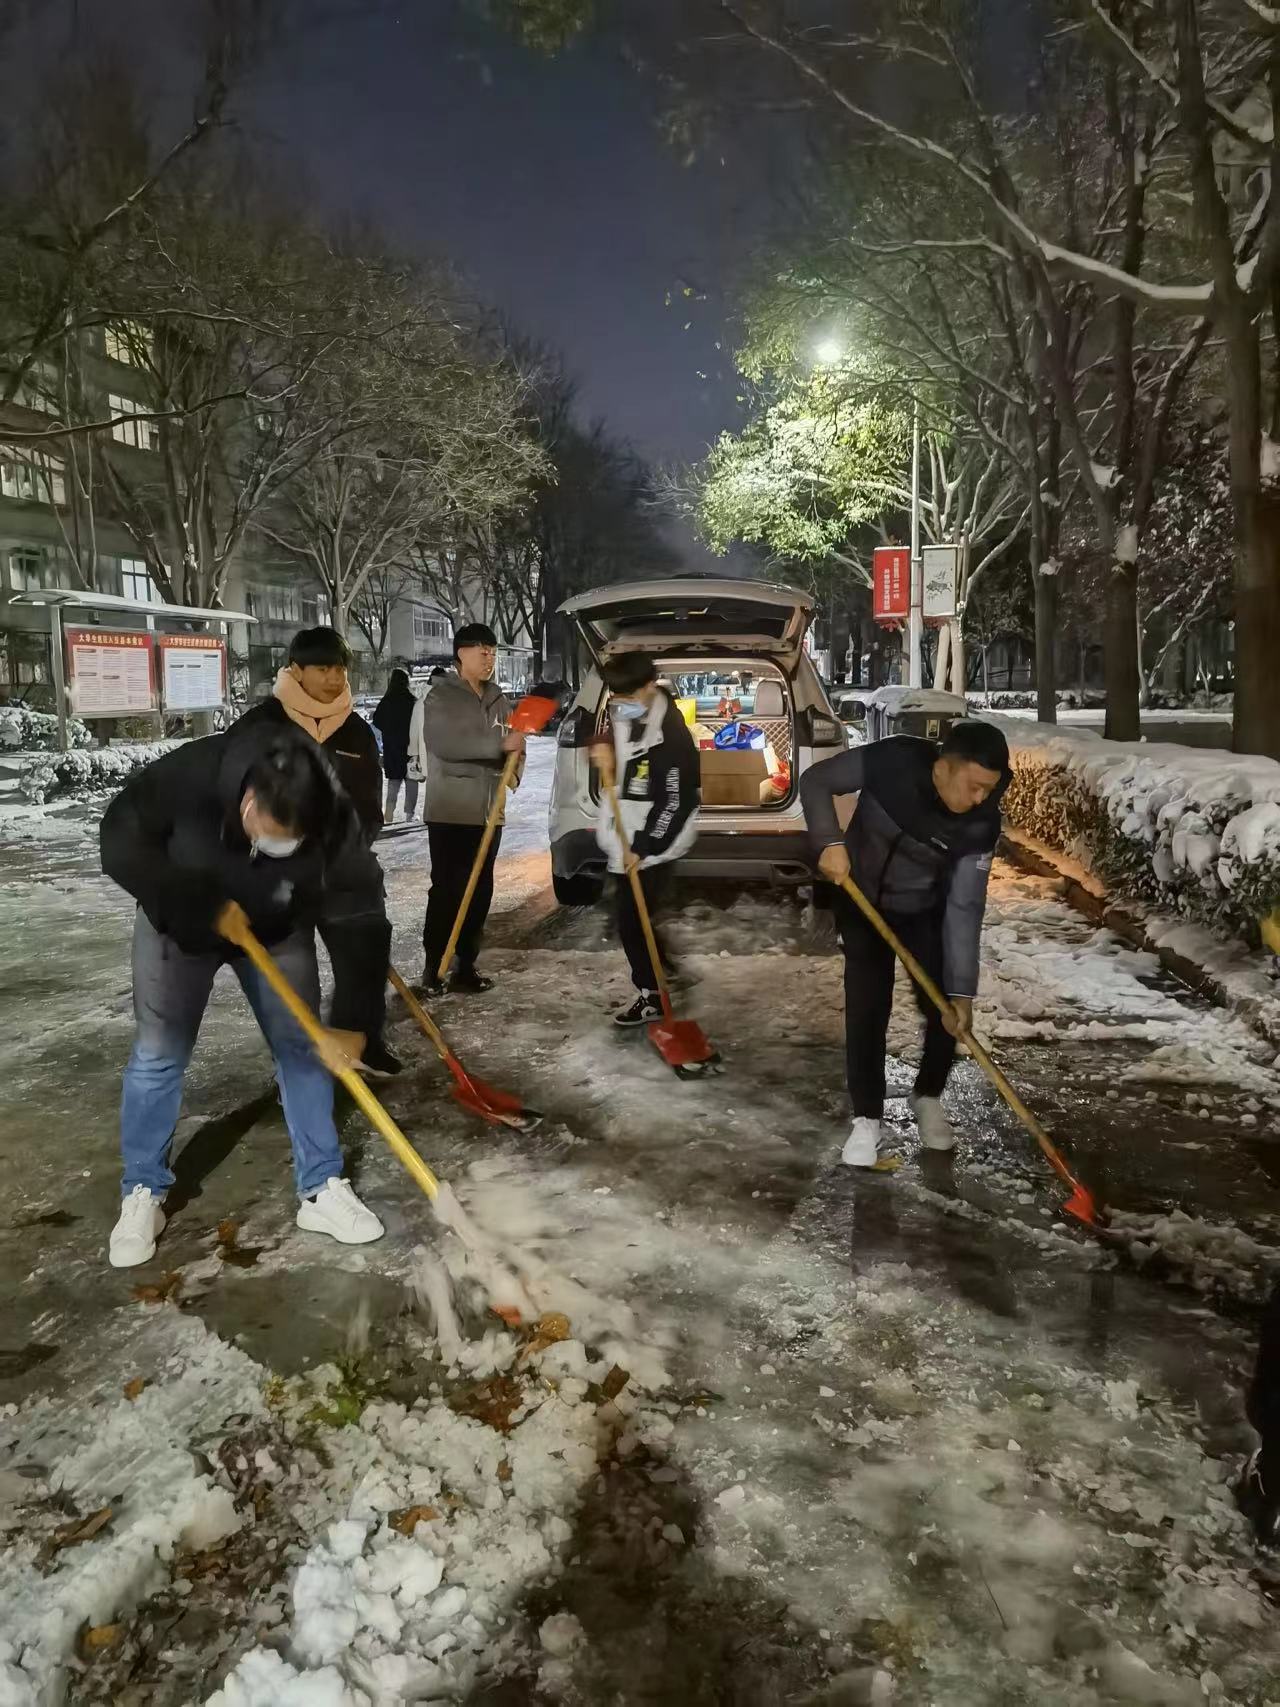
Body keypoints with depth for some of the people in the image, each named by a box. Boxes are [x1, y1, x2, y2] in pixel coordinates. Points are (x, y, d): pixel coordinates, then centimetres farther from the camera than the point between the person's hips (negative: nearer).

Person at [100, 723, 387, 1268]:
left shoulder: (333, 825, -34)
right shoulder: (190, 775, -38)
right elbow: (119, 842, -24)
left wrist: (350, 1025, -30)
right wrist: (204, 904, -31)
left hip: (275, 932, 1)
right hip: (178, 924, -1)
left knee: (303, 1048, -2)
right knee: (157, 1057, 2)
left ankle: (322, 1189, 11)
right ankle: (142, 1195, 20)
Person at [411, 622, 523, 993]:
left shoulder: (497, 698, 13)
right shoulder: (441, 696, -7)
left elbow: (513, 742, 17)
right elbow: (443, 743, -23)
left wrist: (513, 769, -7)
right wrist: (500, 744, -25)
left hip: (488, 811, 6)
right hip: (450, 811, -6)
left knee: (480, 890, 8)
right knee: (446, 889, -5)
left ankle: (466, 965, 17)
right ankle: (433, 966, 4)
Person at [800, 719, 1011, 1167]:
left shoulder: (980, 824, -26)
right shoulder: (890, 760, -30)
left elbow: (964, 908, -24)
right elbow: (816, 781, -17)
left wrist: (961, 991, -26)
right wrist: (829, 841, -31)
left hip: (926, 913, 1)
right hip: (862, 902, -1)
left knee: (946, 1010, -1)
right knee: (866, 1011, -6)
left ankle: (928, 1097, 26)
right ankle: (867, 1119, 8)